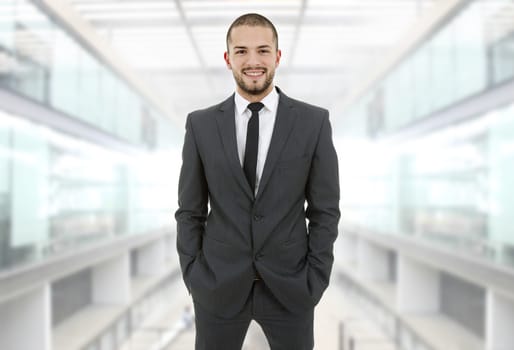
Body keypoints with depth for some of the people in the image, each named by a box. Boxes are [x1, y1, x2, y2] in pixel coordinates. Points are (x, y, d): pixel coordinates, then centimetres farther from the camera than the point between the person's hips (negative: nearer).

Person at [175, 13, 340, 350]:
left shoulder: (314, 122, -3)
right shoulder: (201, 124, -1)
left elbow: (325, 210, -1)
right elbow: (190, 211, 3)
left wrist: (316, 280, -5)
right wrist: (193, 276, -2)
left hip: (290, 286, 0)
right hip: (218, 285, 1)